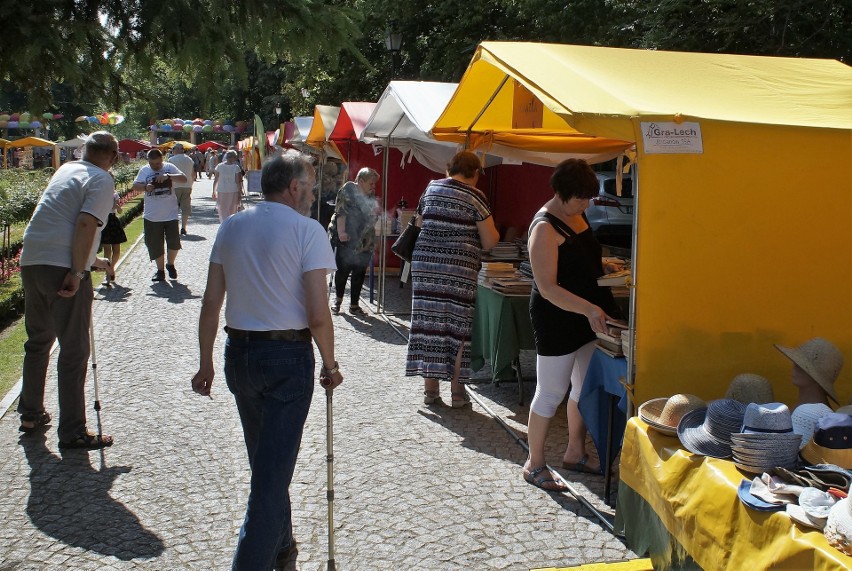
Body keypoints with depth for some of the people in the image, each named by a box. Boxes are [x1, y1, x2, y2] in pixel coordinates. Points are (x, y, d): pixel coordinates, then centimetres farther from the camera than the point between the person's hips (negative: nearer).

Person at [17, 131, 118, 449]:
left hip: (31, 262, 8)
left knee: (38, 341, 22)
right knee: (74, 352, -2)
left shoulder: (66, 170, 21)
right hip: (63, 267, -8)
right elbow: (86, 224, -18)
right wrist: (77, 272, -19)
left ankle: (30, 414, 34)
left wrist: (91, 260, 39)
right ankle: (72, 434, 3)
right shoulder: (102, 180, -3)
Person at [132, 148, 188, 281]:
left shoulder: (169, 167, -2)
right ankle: (160, 270, 22)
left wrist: (168, 176, -26)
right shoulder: (144, 170, 2)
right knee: (154, 245, 8)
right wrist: (145, 187, -20)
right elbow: (135, 186, 1)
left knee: (174, 241, 1)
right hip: (152, 216, 2)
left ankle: (170, 264, 27)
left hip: (170, 214, -2)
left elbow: (184, 179, -12)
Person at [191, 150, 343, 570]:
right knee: (273, 469, 2)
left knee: (263, 460, 23)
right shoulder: (307, 230, -10)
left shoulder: (231, 227, 7)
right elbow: (318, 315, -15)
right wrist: (330, 365, -1)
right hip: (287, 356, -6)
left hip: (238, 354, 6)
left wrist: (206, 363, 12)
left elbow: (211, 303, 6)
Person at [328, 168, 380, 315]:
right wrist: (341, 232, -23)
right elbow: (341, 212, -12)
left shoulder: (371, 196, 14)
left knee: (359, 273, 5)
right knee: (343, 270, -1)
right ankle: (338, 299, 20)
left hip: (365, 243, 6)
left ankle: (354, 304, 14)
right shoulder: (348, 190, -4)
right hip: (347, 241, -5)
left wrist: (373, 242, 20)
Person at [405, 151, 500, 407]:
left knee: (429, 324, 6)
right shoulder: (474, 196, -4)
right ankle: (456, 390, 10)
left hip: (425, 265, 4)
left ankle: (430, 388, 13)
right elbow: (489, 242, -5)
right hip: (459, 269, -4)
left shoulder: (431, 189, 10)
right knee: (457, 327, 4)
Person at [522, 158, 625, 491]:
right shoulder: (545, 228, -19)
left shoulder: (577, 215, 8)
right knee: (551, 392, 1)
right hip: (556, 321, -9)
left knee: (585, 388, 16)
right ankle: (534, 465, 15)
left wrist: (603, 267, 5)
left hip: (586, 317, 9)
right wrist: (588, 309, -32)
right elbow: (548, 289, -24)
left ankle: (575, 454, 33)